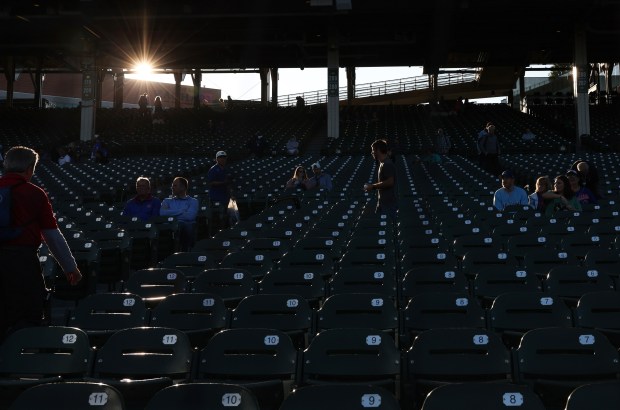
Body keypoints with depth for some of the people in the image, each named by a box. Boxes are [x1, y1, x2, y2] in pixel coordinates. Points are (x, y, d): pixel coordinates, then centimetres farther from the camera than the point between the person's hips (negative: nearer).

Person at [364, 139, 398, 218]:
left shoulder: (387, 164, -17)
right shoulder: (383, 164, 14)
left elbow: (390, 182, -24)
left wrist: (373, 186, -17)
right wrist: (373, 186, 11)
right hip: (382, 202, 10)